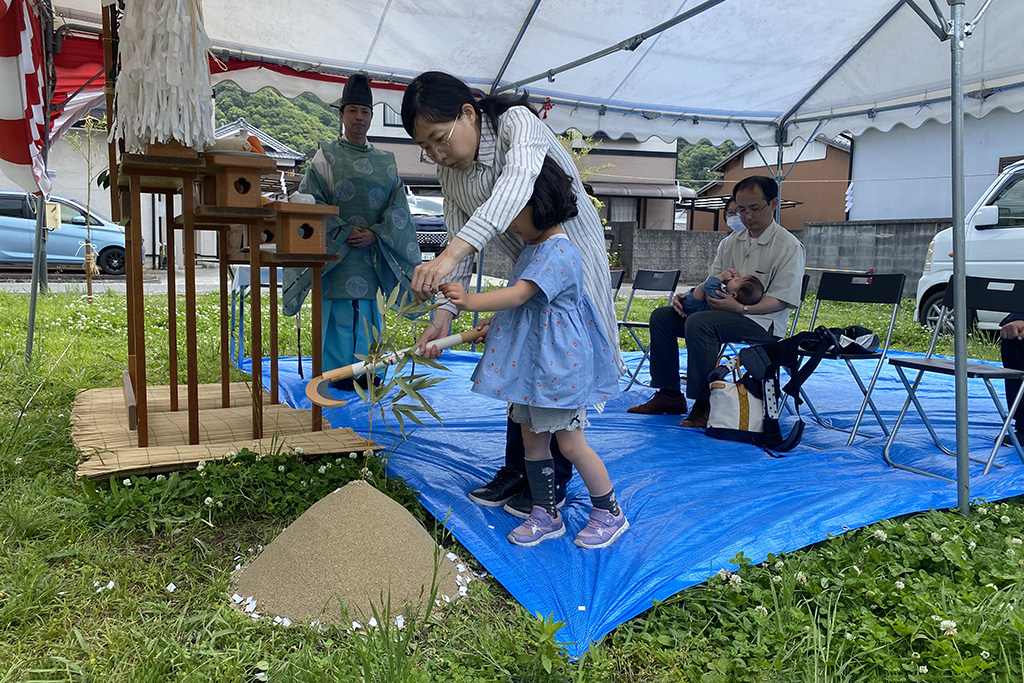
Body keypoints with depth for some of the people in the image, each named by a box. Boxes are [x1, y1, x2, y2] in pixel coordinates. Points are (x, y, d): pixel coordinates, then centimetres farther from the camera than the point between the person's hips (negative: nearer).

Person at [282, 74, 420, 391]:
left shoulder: (386, 161, 12)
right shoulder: (327, 156, 3)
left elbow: (398, 207, 5)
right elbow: (310, 201, -4)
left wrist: (374, 233, -11)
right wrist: (343, 232, -13)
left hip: (373, 250, 3)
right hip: (336, 250, -3)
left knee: (368, 309, 5)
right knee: (339, 311, -5)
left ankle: (365, 371, 13)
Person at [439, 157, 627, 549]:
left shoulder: (559, 253, -19)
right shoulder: (532, 249, 13)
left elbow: (520, 295, -33)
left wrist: (472, 302, -44)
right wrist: (492, 324, 22)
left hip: (558, 365, -10)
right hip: (528, 362, 10)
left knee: (570, 444, 1)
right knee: (532, 440, 13)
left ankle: (609, 512, 20)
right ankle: (546, 515, 27)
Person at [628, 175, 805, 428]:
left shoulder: (789, 246, -6)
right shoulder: (731, 242, 15)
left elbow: (781, 299, -13)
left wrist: (741, 307, -26)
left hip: (763, 320, -8)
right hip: (723, 311, 8)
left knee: (699, 323, -33)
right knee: (662, 316, -5)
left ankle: (705, 403, -25)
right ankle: (669, 395, -1)